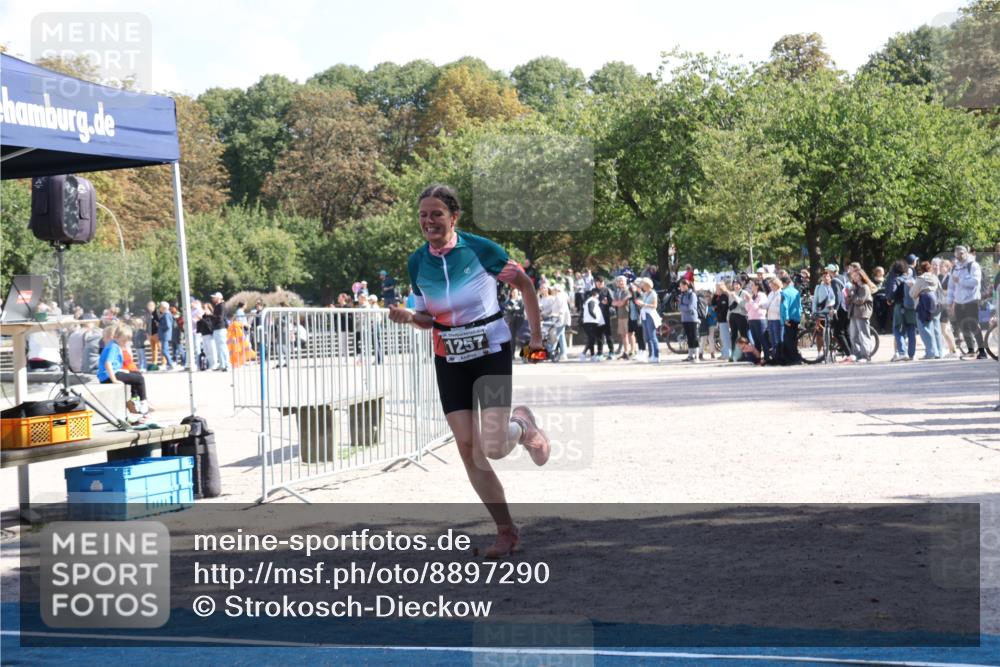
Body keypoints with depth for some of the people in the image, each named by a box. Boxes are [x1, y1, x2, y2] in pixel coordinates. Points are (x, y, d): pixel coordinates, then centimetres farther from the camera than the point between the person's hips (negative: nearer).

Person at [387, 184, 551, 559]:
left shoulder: (480, 249, -14)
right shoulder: (417, 263, -1)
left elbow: (524, 285, 0)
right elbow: (428, 318, 10)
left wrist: (536, 337, 3)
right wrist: (409, 316, -12)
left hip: (491, 353, -4)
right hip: (449, 360, 4)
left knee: (493, 447, -15)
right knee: (467, 449, -2)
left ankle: (523, 426, 23)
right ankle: (506, 531, 10)